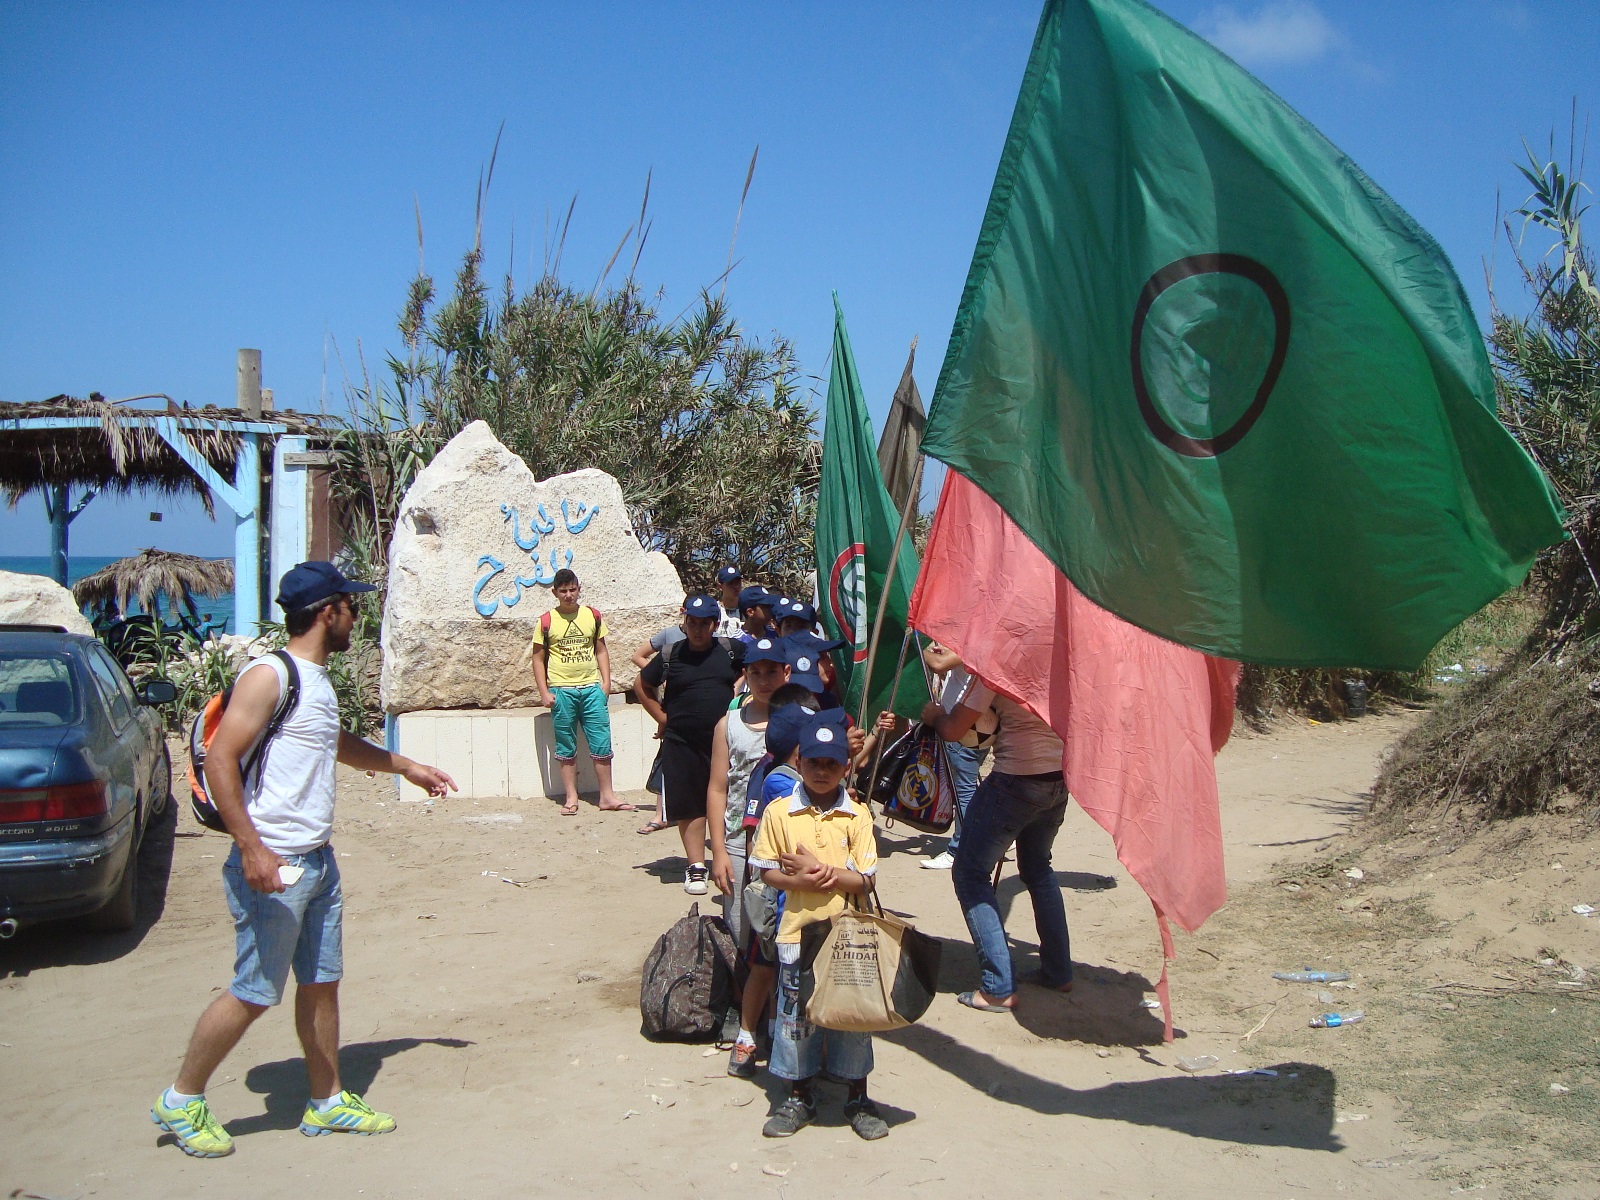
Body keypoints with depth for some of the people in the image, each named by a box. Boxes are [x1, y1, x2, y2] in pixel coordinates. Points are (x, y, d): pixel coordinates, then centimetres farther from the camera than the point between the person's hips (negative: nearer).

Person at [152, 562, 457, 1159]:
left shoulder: (317, 680, 15)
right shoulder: (269, 676, -14)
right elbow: (220, 758, -21)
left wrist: (407, 766, 41)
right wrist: (252, 850, -26)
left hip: (318, 862, 9)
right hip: (275, 865, -9)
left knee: (321, 983, 13)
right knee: (254, 993, -1)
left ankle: (328, 1102, 24)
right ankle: (180, 1100, 15)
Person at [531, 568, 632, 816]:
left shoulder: (593, 616, 7)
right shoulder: (546, 621, 1)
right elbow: (538, 658, 5)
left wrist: (606, 681, 4)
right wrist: (544, 692, -2)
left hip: (591, 688, 2)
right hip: (561, 690, -2)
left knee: (601, 744, 0)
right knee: (566, 747, 5)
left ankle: (607, 797, 8)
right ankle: (571, 798, 12)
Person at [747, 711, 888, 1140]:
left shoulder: (857, 817, -2)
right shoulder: (779, 812, -2)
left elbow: (864, 879, -5)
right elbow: (767, 871, -1)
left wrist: (825, 872, -18)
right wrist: (803, 880, -17)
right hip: (798, 932, 0)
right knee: (795, 1015, 8)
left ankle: (857, 1097, 24)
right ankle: (800, 1097, 25)